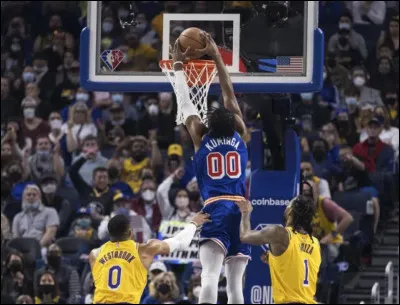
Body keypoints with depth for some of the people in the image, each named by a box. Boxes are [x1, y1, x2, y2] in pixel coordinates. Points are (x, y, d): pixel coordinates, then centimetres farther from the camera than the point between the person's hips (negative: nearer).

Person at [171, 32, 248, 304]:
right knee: (236, 282, 7)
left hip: (216, 208, -3)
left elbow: (185, 103, 21)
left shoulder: (201, 138, 12)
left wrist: (178, 65, 32)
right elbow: (230, 94, 24)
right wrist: (217, 57, 29)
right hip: (241, 209, 3)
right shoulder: (239, 135, 17)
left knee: (210, 274, -22)